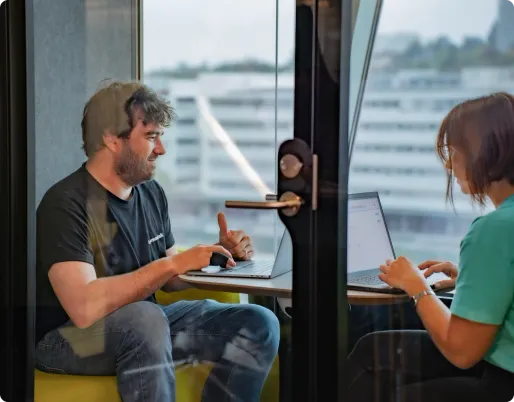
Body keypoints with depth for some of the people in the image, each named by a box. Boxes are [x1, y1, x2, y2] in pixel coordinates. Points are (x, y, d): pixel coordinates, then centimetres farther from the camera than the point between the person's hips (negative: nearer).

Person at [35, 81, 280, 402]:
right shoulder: (66, 204, -19)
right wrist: (173, 263, -28)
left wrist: (219, 256, -5)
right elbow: (84, 307, -31)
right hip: (69, 337, -7)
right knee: (145, 318, -38)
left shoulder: (152, 193, 5)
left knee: (259, 325, -8)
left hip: (145, 328, 7)